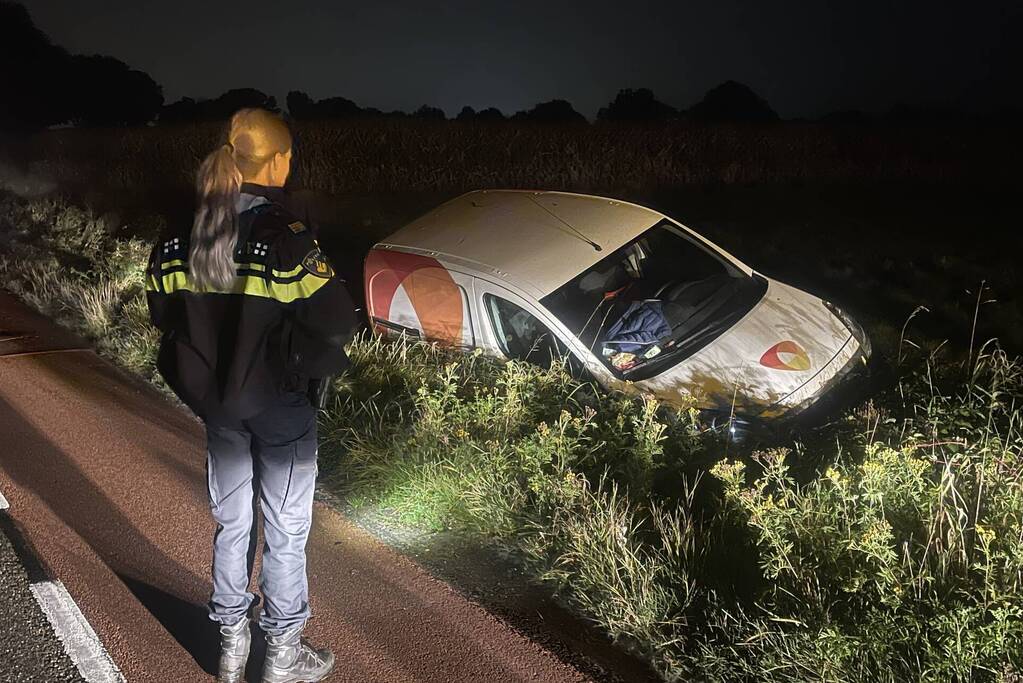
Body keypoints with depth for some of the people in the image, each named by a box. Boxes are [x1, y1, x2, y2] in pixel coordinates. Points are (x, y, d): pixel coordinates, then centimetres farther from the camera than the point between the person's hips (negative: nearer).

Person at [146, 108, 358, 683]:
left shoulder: (184, 236, -4)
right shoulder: (285, 237, -22)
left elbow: (163, 310, 4)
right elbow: (334, 323, -23)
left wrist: (207, 364, 13)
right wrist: (307, 360, -3)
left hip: (217, 403, 6)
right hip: (280, 405, -5)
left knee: (231, 522, 20)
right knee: (285, 530, 10)